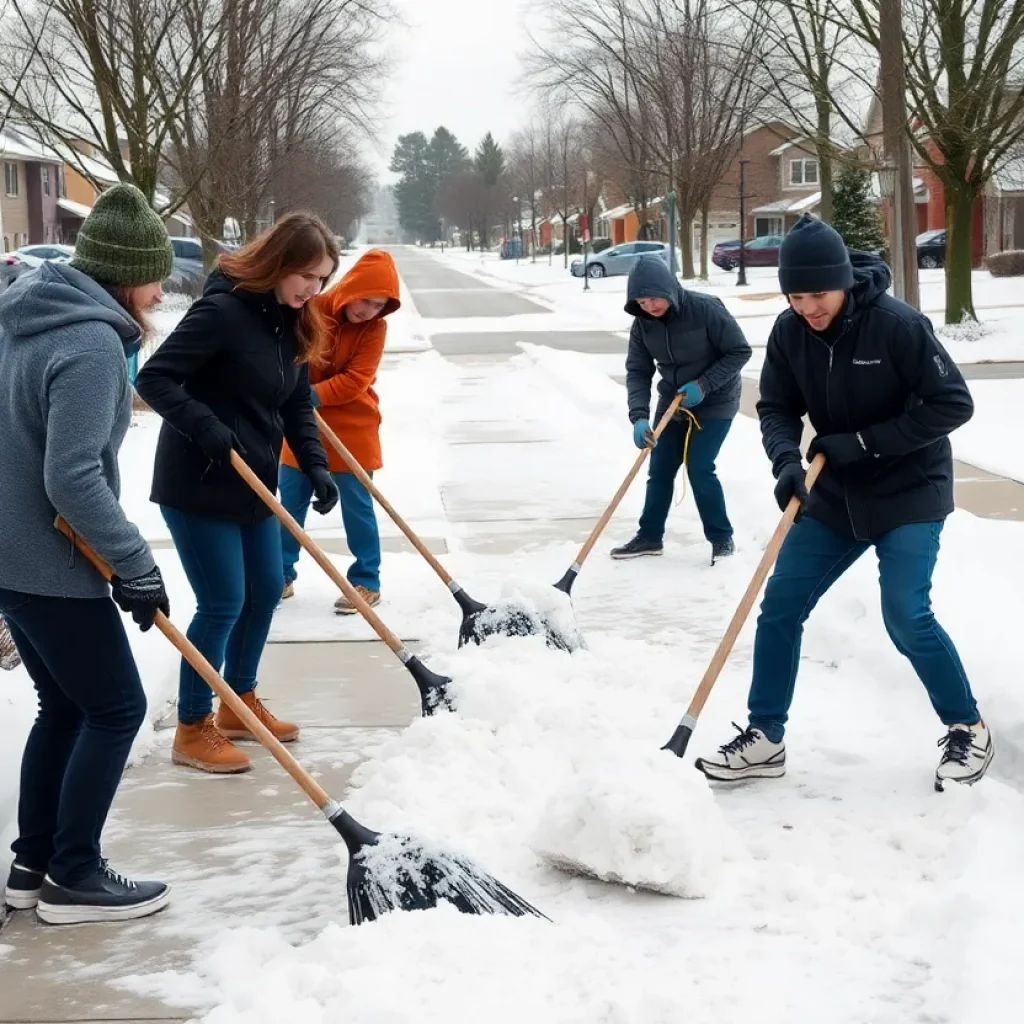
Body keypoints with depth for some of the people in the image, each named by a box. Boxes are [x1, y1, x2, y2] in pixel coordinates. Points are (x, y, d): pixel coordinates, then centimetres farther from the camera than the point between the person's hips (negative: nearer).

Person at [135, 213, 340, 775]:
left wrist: (316, 468, -4)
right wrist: (204, 427, -33)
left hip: (254, 484, 9)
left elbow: (298, 407, 10)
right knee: (223, 603, -6)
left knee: (265, 591, 15)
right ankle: (193, 729, 8)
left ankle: (239, 703, 33)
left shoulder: (293, 323, 6)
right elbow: (154, 378, -22)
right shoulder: (223, 311, -21)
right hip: (198, 486, -9)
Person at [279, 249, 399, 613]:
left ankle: (367, 581, 11)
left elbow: (355, 381, -17)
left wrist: (312, 396, -27)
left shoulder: (374, 328, -10)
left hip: (351, 431, -2)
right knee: (289, 504, 9)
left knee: (357, 508, 0)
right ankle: (282, 575, 22)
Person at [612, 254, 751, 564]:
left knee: (700, 469, -12)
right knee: (659, 470, 8)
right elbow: (637, 372, -9)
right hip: (672, 404, 5)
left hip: (715, 403, -5)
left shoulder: (706, 309, -26)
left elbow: (740, 352, -18)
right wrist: (639, 416, -24)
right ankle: (650, 536, 22)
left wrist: (704, 385, -26)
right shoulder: (643, 324, -11)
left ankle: (721, 538, 4)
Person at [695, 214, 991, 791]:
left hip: (908, 494, -6)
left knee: (906, 617, -15)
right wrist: (787, 460, -21)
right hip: (836, 496, 6)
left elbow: (953, 404, -20)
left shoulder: (897, 324, -23)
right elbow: (778, 407, 0)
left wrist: (863, 442, -23)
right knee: (779, 607, 3)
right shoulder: (790, 333, -7)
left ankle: (969, 731, 8)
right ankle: (764, 740, 15)